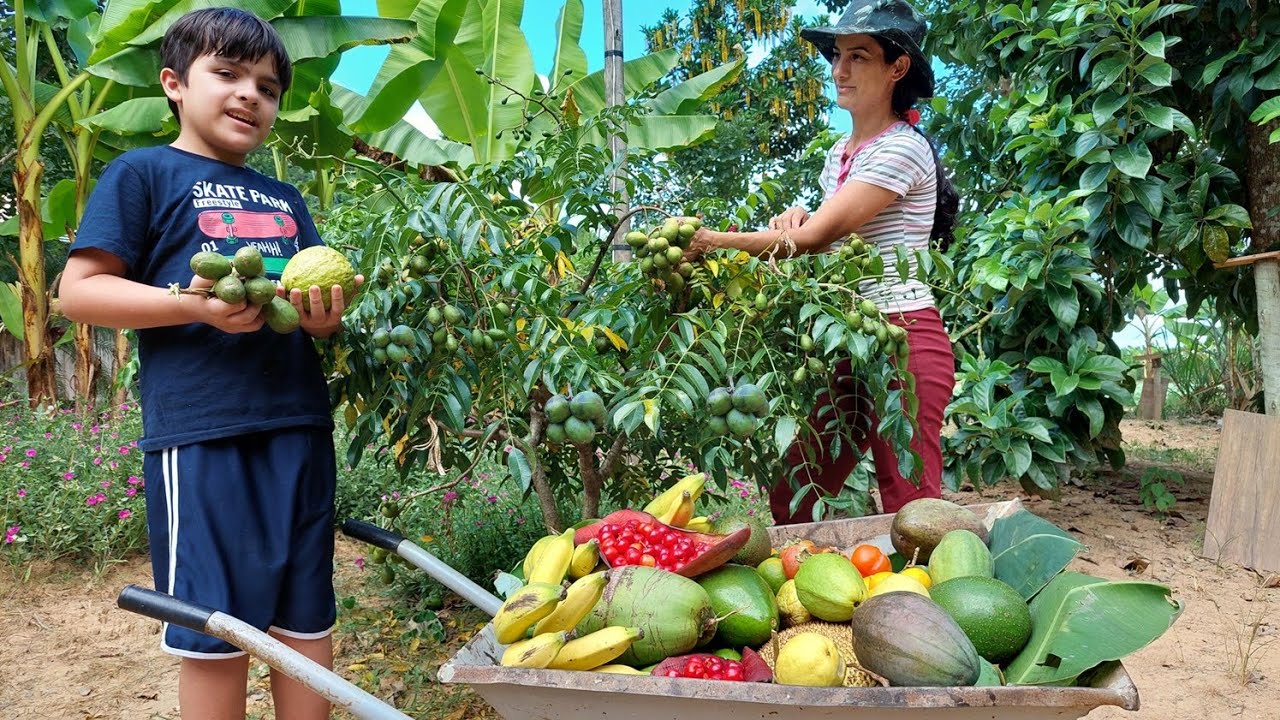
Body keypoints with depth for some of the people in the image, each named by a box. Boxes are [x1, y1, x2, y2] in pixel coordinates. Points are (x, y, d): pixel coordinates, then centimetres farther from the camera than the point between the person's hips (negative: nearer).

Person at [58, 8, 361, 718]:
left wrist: (325, 316, -4)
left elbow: (320, 292, 20)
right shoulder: (143, 173, 3)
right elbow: (79, 289, -4)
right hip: (200, 430, -5)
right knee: (216, 634, 1)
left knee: (308, 619, 11)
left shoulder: (283, 198, 20)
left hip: (299, 425, 6)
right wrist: (195, 305, -18)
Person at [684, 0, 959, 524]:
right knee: (791, 500, 9)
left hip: (903, 339, -8)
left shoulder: (902, 149, -12)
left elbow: (814, 238, -19)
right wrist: (795, 221, -5)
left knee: (911, 506, -4)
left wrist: (712, 240, -17)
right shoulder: (841, 152, 15)